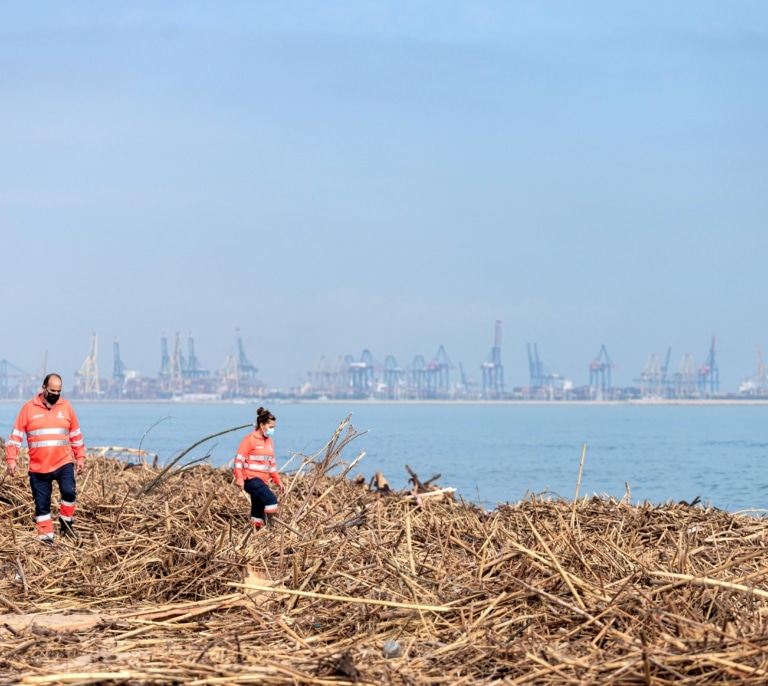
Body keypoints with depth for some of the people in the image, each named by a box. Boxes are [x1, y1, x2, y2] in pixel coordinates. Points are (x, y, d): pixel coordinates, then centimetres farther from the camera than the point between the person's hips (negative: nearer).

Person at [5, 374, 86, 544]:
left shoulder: (66, 406, 5)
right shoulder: (29, 408, -1)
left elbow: (76, 434, 13)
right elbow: (16, 435, 0)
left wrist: (80, 457, 10)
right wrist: (11, 459, -7)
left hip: (63, 463, 0)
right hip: (38, 467, 0)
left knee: (69, 491, -21)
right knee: (41, 504, 4)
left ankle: (66, 523, 1)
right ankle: (46, 537, 14)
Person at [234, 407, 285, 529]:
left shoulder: (269, 441, 16)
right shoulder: (250, 439, -8)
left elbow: (272, 464, 24)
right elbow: (239, 459, -11)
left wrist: (278, 481, 21)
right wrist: (239, 479, -20)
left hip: (263, 481, 8)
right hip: (251, 479, -8)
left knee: (258, 511, 9)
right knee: (271, 499, -23)